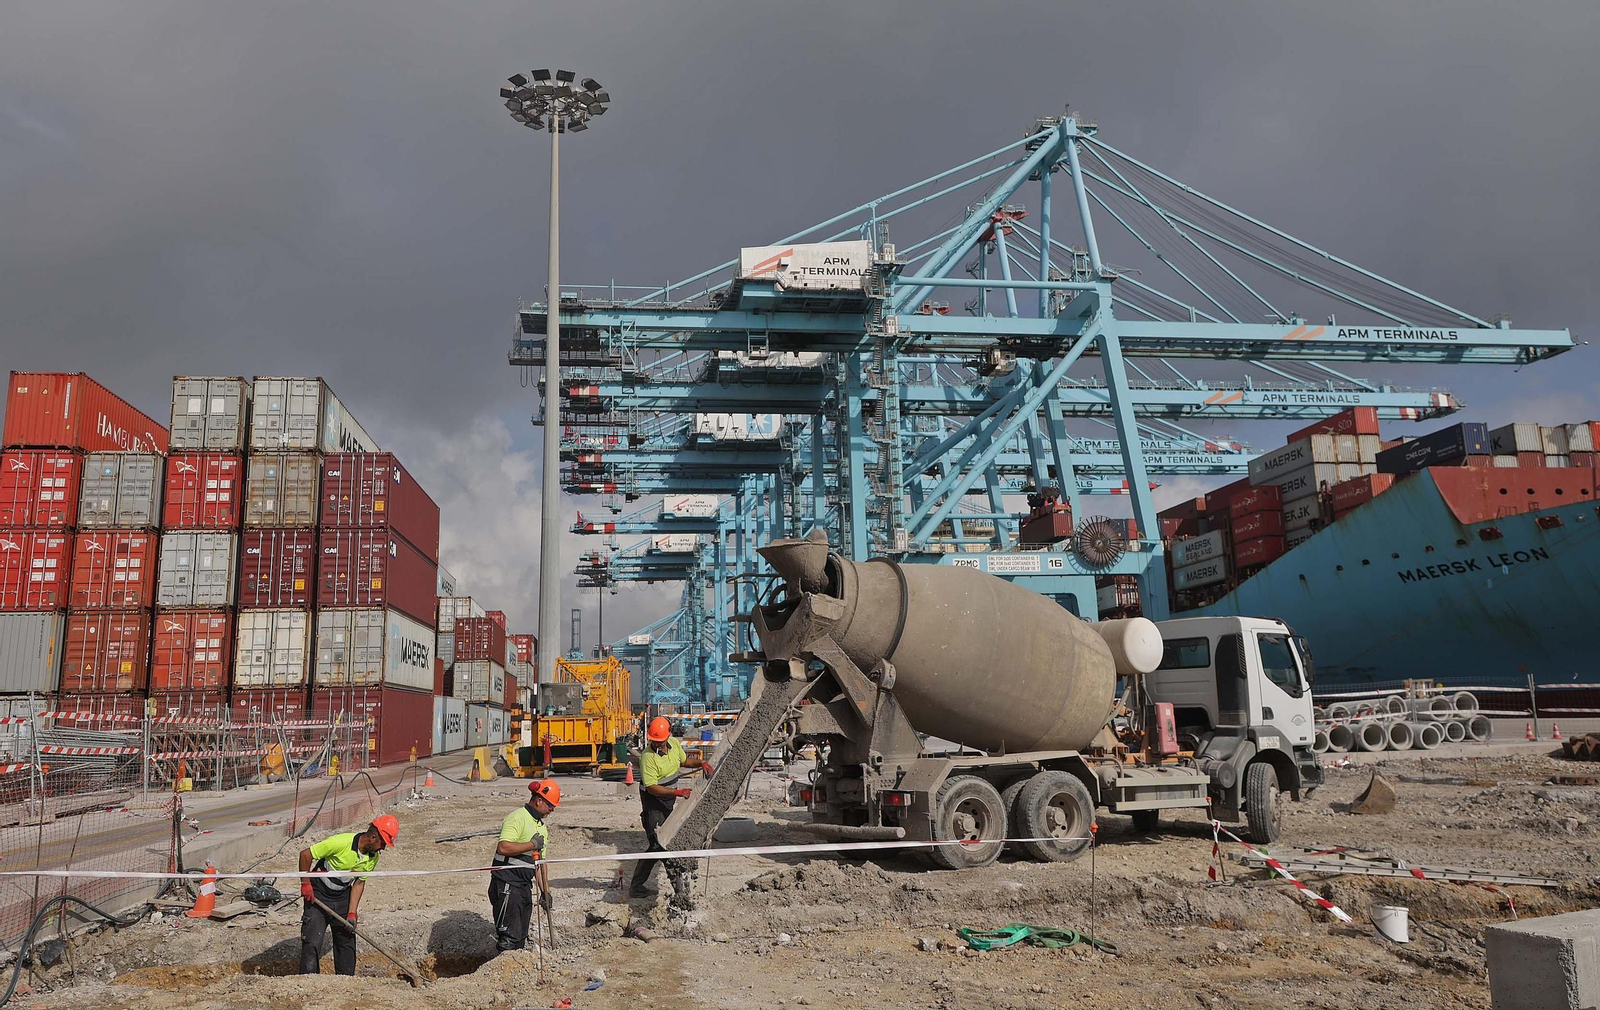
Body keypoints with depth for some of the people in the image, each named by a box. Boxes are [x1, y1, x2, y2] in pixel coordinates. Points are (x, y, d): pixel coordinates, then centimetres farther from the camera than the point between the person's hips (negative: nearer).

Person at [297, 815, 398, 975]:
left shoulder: (373, 857, -8)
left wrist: (352, 914, -7)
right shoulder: (341, 842, -29)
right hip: (318, 895, -6)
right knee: (312, 942, -9)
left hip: (343, 897, 6)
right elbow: (305, 854, -21)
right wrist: (305, 884, -16)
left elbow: (359, 883, 0)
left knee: (347, 940, 8)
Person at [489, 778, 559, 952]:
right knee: (508, 939, -10)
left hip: (525, 886, 9)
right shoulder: (517, 818, -12)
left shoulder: (541, 826, 18)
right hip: (507, 885, -9)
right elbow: (503, 847, -27)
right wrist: (532, 844, -18)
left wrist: (545, 892, 16)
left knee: (520, 938, 12)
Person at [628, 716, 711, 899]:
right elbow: (651, 787, -28)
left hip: (669, 798, 8)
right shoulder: (648, 757, -28)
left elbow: (684, 761, 14)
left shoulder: (674, 743, -6)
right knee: (657, 844, -14)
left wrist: (701, 762, -3)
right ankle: (636, 886, -9)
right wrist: (677, 792, -35)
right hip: (653, 800, -8)